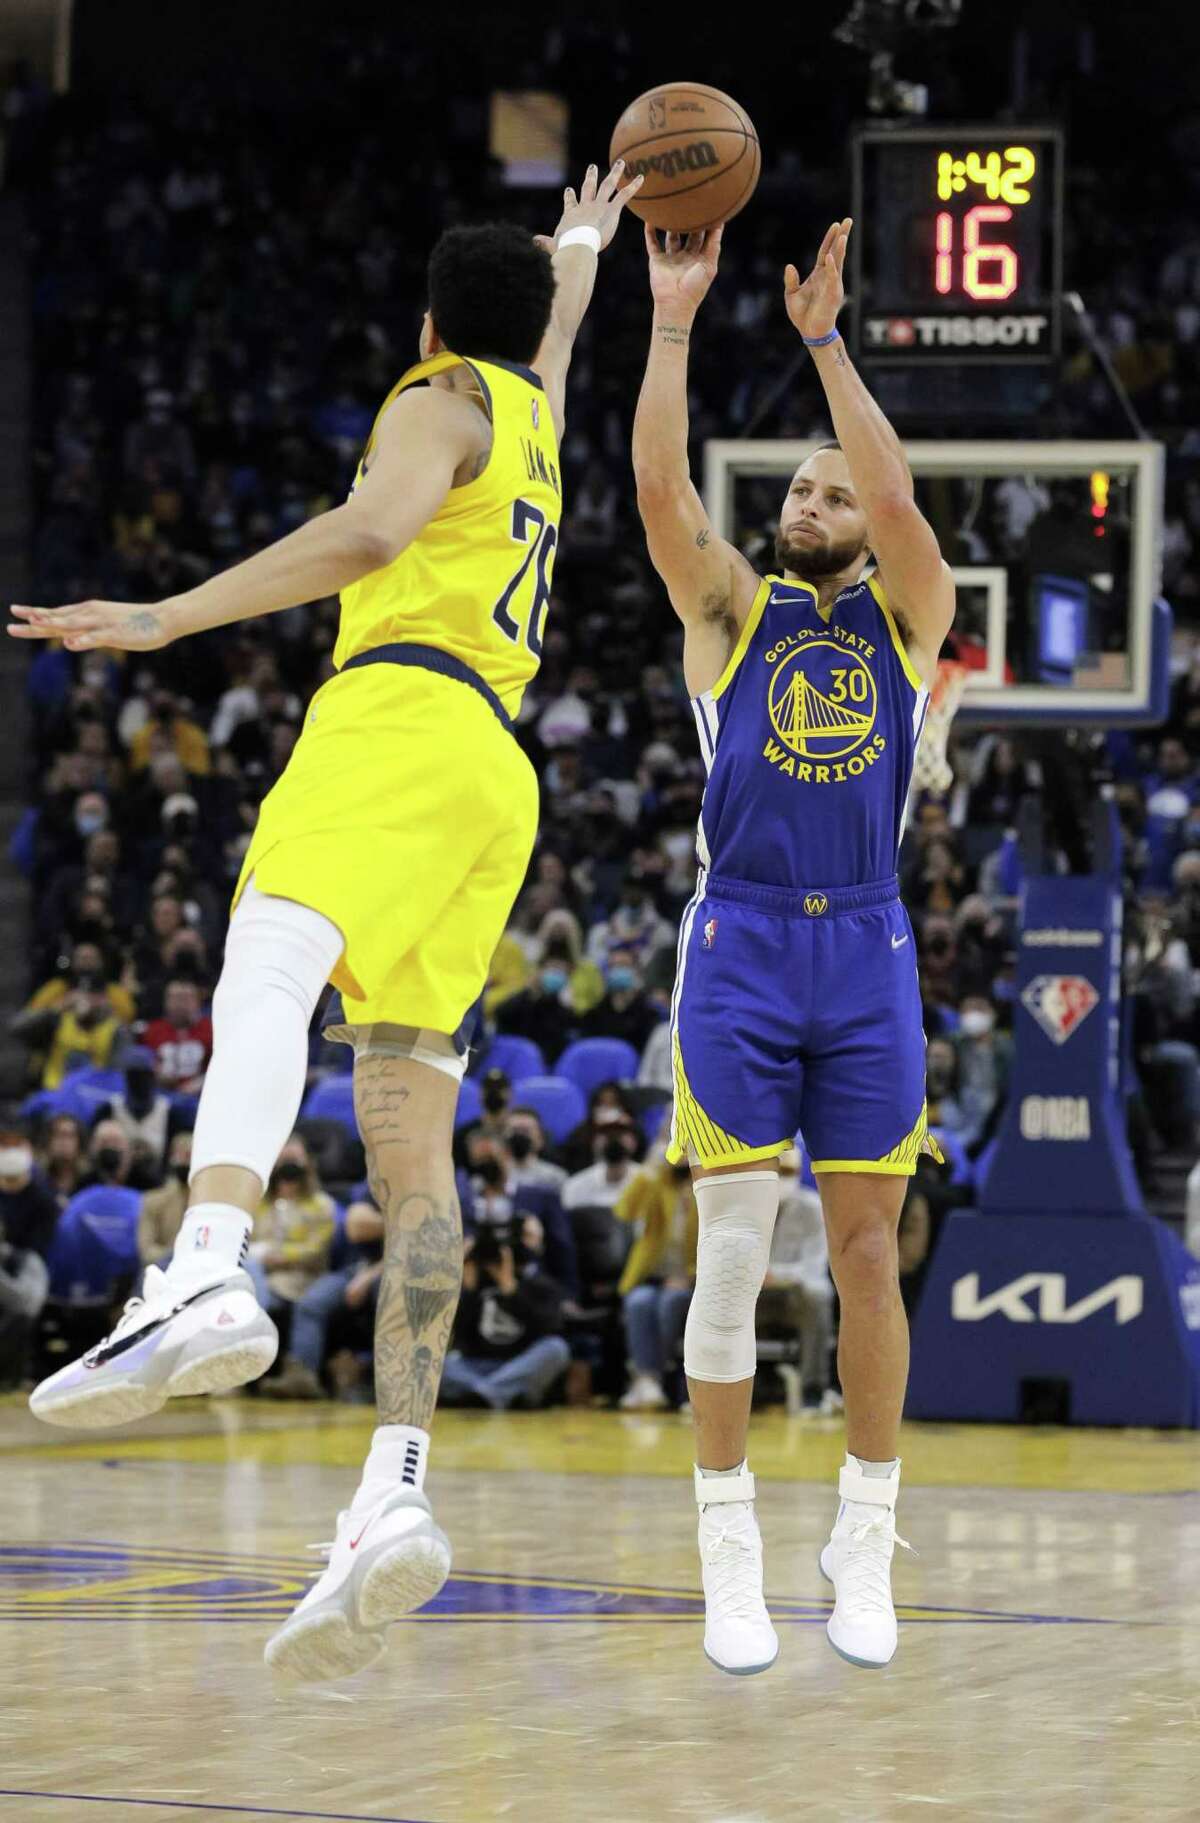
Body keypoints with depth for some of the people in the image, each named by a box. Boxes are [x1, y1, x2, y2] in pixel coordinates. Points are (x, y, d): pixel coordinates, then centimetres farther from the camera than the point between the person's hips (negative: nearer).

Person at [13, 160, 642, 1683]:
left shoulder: (438, 404, 9)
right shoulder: (532, 417, 32)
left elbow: (366, 533, -13)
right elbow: (552, 338, 58)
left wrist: (169, 618, -17)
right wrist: (578, 248, 79)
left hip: (406, 715, -8)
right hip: (495, 773, 8)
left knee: (266, 968, -31)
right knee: (408, 1125, -1)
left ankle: (208, 1273, -59)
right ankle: (395, 1490, -14)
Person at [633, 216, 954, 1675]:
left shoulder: (908, 616, 11)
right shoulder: (730, 610, 11)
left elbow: (895, 493, -8)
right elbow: (658, 482, -5)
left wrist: (825, 340, -11)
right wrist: (674, 315, -10)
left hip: (867, 951, 1)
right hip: (740, 944, -1)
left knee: (866, 1249, 2)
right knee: (733, 1248, -5)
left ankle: (865, 1542, 11)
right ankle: (729, 1549, 1)